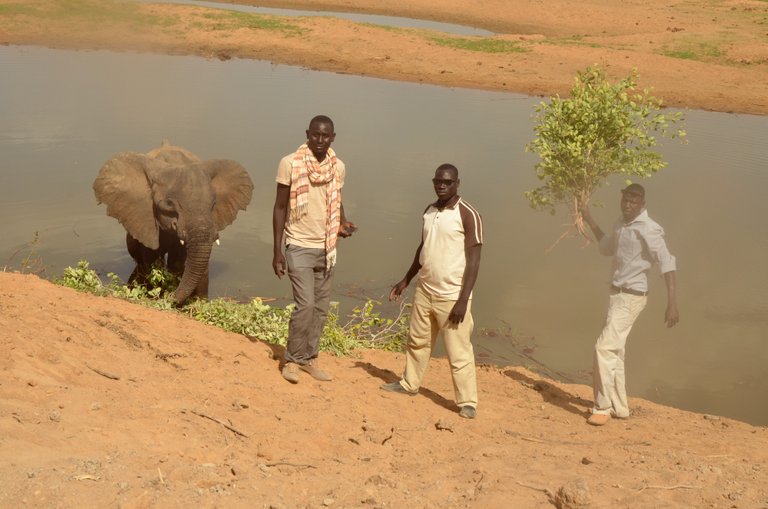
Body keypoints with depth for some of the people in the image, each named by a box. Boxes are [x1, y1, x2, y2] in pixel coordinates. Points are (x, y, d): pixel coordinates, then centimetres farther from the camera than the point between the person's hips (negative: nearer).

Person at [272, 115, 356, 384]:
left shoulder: (338, 167, 4)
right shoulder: (290, 164, -10)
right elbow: (280, 207, -5)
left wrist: (343, 223, -4)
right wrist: (277, 251, -8)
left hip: (326, 248, 5)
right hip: (299, 247, -5)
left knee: (321, 308, 9)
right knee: (305, 304, -12)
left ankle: (309, 358, 23)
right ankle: (292, 360, 6)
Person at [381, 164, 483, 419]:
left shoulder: (468, 215, -14)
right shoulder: (429, 211, 8)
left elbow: (474, 260, -16)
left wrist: (463, 300, -20)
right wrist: (406, 279, 21)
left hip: (452, 296, -7)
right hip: (424, 291, 7)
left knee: (459, 352, -2)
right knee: (417, 341, 20)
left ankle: (467, 402, 8)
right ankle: (409, 384, 37)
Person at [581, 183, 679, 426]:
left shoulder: (649, 230, -18)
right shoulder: (620, 224, 9)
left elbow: (667, 264, -24)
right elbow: (606, 248, 28)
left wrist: (672, 303, -32)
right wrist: (589, 221, 27)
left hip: (631, 297, -9)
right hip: (617, 293, 9)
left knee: (605, 347, -14)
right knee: (615, 350, 14)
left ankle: (603, 407, -5)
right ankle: (619, 407, 25)